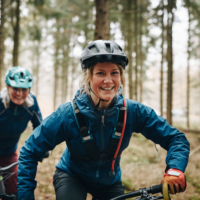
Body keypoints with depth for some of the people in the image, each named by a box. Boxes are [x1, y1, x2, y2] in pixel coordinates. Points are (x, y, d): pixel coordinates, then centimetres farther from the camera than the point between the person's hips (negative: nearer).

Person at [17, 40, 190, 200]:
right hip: (71, 177, -2)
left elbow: (175, 138, -18)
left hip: (110, 182, 3)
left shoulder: (133, 112, -23)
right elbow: (30, 152, -19)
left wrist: (174, 169, -38)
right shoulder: (68, 115, -28)